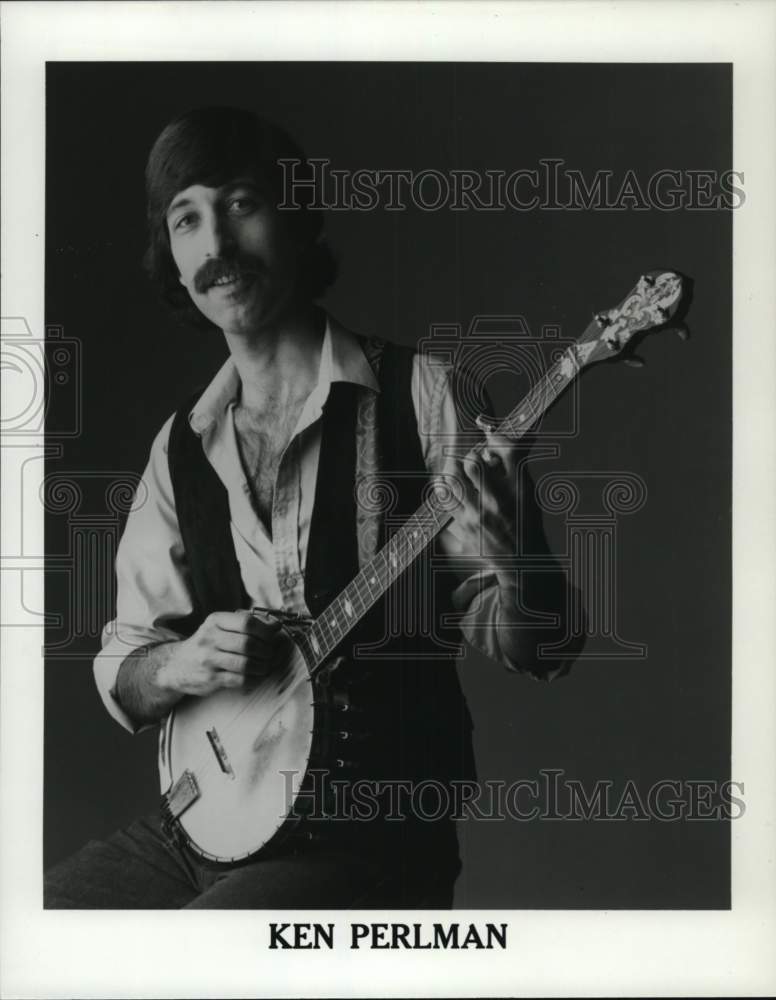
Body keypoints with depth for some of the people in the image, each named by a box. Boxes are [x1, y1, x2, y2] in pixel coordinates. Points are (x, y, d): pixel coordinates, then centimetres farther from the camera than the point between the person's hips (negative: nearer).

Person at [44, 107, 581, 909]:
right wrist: (178, 668, -11)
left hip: (375, 835, -5)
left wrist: (516, 565, -27)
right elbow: (121, 670, 11)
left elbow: (533, 653, -5)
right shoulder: (180, 446, 8)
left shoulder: (419, 394, -5)